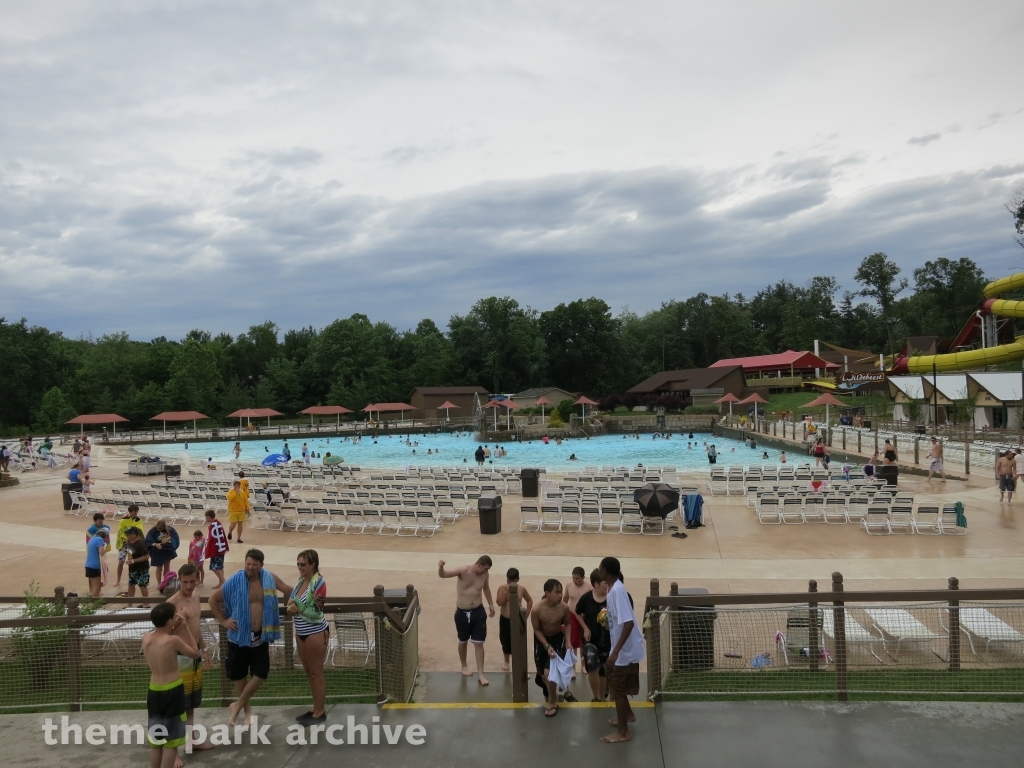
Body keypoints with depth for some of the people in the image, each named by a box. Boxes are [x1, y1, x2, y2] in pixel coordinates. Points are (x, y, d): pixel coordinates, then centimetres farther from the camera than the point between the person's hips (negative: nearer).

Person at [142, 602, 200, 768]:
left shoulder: (146, 638, -3)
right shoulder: (173, 640, -20)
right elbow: (195, 653, -5)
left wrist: (175, 628, 7)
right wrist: (184, 628, -5)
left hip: (154, 691, 6)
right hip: (172, 692, -6)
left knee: (156, 739, 18)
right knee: (171, 740, 6)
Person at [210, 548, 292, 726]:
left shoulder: (269, 578, -6)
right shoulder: (235, 581, -12)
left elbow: (289, 590, 10)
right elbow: (213, 599, 0)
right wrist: (223, 620, -5)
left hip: (261, 636, 2)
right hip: (239, 636, -2)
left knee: (260, 675, 1)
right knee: (239, 675, 11)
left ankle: (238, 705, 21)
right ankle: (246, 708, 34)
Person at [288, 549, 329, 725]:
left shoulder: (319, 583, -21)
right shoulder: (301, 580, 3)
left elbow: (315, 613, -21)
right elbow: (294, 602, 11)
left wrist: (297, 606, -24)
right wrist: (292, 608, -10)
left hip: (315, 633, -8)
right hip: (301, 632, 8)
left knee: (316, 673, 4)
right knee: (308, 672, 17)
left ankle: (320, 712, 17)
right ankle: (317, 708, 30)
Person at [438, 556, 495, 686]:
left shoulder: (485, 574, -6)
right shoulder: (463, 570, -19)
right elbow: (442, 575, -27)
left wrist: (491, 604, 24)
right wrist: (441, 567, -50)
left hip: (478, 612, 2)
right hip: (462, 613, -2)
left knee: (478, 643, 2)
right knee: (463, 641, 17)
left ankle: (480, 675, 10)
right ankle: (464, 666, 41)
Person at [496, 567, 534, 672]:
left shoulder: (522, 589, -7)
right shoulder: (502, 588, -10)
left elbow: (530, 601, 6)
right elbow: (499, 603, -22)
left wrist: (526, 615, -1)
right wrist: (506, 591, -28)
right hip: (504, 620, 1)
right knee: (505, 642, 14)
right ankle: (506, 661, 37)